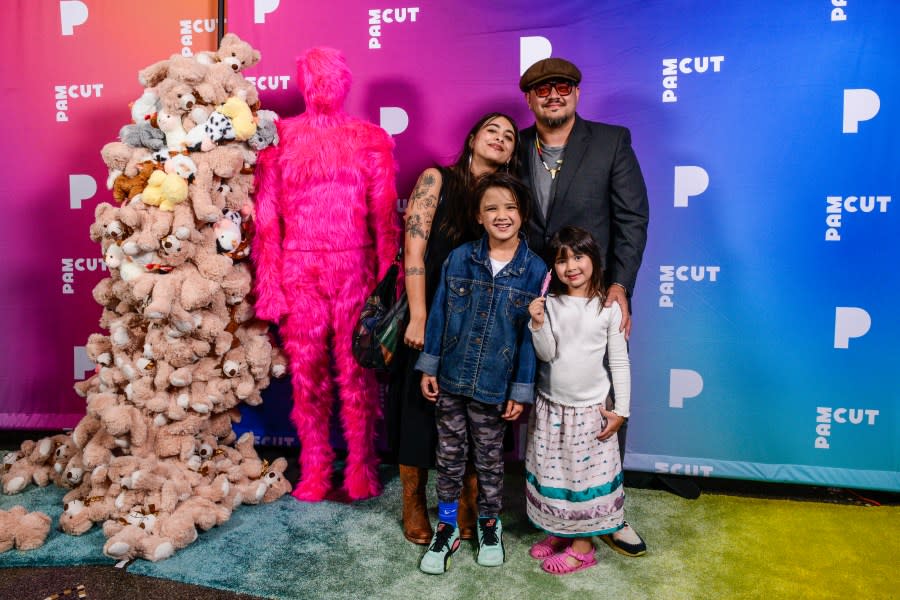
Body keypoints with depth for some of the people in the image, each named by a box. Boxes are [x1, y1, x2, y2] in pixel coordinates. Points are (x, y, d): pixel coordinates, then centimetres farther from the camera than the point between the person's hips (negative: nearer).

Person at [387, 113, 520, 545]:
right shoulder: (437, 179, -2)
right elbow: (413, 249, -10)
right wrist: (418, 318, -16)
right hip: (431, 316, -3)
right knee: (419, 407, 7)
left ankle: (469, 503, 25)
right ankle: (413, 503, 26)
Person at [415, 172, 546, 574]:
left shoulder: (534, 270, -7)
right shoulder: (459, 259, -4)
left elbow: (531, 336, -5)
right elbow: (438, 314, 1)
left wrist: (521, 391, -4)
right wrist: (429, 368, 1)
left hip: (494, 386, -1)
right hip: (450, 378, 1)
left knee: (489, 459, 15)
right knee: (449, 456, 14)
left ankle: (489, 525, 38)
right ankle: (446, 528, 32)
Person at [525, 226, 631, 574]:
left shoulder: (608, 307, -7)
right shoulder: (549, 304, -2)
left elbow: (619, 362, -3)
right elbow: (546, 354, -7)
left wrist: (620, 410, -5)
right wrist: (538, 324, -23)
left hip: (590, 410, -2)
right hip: (550, 408, 3)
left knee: (587, 476, 7)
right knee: (552, 474, 13)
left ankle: (582, 545, 23)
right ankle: (559, 532, 34)